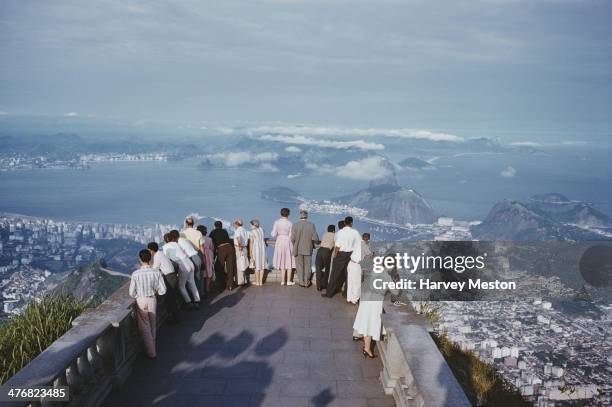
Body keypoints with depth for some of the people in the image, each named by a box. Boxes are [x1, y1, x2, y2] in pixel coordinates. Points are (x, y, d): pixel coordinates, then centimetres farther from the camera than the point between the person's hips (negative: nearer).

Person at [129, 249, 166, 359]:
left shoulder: (135, 274, -16)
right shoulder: (156, 273, -11)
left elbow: (131, 293, -9)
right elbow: (163, 290, -8)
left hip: (141, 301, -2)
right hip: (152, 300, 2)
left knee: (145, 327, 10)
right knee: (152, 326, 22)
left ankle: (151, 352, 12)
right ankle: (151, 346, 38)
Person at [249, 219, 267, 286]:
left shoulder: (252, 232, -11)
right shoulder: (261, 229, 6)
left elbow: (251, 243, -12)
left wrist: (250, 253, -8)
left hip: (255, 249, -5)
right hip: (262, 248, 5)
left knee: (257, 266, 1)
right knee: (262, 265, 9)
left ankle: (257, 282, 7)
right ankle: (261, 281, 12)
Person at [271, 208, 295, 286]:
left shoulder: (277, 222, -5)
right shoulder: (290, 223, -10)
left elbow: (273, 234, -5)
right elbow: (291, 235, -9)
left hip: (279, 242, 2)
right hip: (287, 242, -2)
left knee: (282, 261, 13)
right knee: (289, 261, 9)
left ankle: (283, 281, 15)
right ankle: (288, 281, 9)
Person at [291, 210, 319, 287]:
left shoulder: (295, 225, -10)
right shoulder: (311, 225, -9)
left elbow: (293, 238, -14)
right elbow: (315, 238, -12)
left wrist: (294, 245, 6)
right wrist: (313, 243, 10)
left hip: (298, 249, -1)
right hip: (308, 249, 1)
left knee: (299, 266, 12)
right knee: (307, 266, 15)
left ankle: (301, 282, 17)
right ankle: (306, 282, 20)